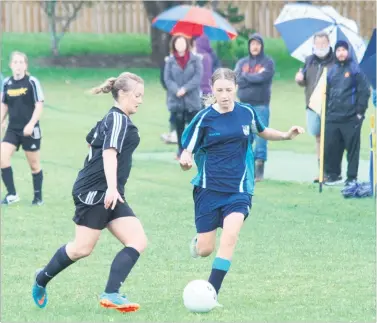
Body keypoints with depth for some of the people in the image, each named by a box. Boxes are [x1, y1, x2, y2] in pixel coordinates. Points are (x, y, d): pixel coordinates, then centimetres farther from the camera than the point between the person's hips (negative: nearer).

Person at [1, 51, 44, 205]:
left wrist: (31, 124, -20)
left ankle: (38, 196, 21)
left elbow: (39, 105, -10)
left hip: (29, 130, -4)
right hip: (12, 129, 4)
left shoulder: (32, 82, -10)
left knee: (34, 164, 6)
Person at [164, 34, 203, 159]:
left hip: (192, 100, -2)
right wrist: (176, 90, -17)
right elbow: (167, 79, -1)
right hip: (176, 100, 2)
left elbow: (198, 77, -7)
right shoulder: (170, 61, 5)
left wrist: (185, 88, -17)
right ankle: (181, 151, 16)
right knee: (179, 127, 8)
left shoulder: (195, 59, 1)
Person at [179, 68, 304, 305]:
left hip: (239, 189, 1)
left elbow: (262, 132, 22)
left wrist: (286, 135, 5)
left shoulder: (247, 113, 1)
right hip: (209, 189, -1)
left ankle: (212, 293, -17)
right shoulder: (205, 118, -7)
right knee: (205, 250, 1)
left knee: (230, 234, -23)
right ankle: (198, 241, 41)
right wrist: (185, 160, -27)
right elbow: (188, 151, -4)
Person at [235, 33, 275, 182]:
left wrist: (246, 76, -3)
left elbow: (262, 78, -14)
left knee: (261, 135, -6)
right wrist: (255, 77, -10)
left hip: (261, 105, -3)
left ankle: (259, 168, -2)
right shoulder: (242, 62, 12)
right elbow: (238, 79, -3)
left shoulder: (268, 62, 2)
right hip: (244, 105, 3)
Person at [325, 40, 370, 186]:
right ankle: (332, 174, 17)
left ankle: (352, 177, 6)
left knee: (352, 148, 0)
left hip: (351, 118, -5)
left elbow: (364, 91, -7)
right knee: (330, 147, 5)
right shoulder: (332, 71, 13)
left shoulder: (355, 69, -4)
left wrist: (360, 111, -10)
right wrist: (326, 111, 13)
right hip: (333, 118, 5)